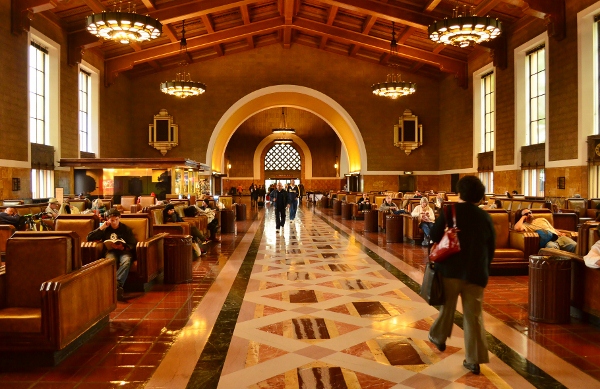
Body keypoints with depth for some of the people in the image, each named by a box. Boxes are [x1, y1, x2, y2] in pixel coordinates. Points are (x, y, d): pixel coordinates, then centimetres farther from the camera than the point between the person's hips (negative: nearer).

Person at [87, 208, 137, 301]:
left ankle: (116, 285, -52)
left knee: (126, 261, -38)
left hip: (124, 251, -1)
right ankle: (118, 287, -48)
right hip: (111, 251, 1)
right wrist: (101, 227, 1)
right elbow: (89, 238, 8)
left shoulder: (126, 229, 11)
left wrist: (123, 247, -17)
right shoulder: (105, 229, 17)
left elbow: (133, 245, 3)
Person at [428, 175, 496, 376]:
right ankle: (474, 360, 8)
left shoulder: (449, 211, -6)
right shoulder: (485, 217, 1)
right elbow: (491, 247, 6)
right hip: (475, 272, 1)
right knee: (474, 315, 5)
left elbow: (434, 236, -5)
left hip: (450, 269, -1)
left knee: (447, 306, 21)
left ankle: (438, 337, 40)